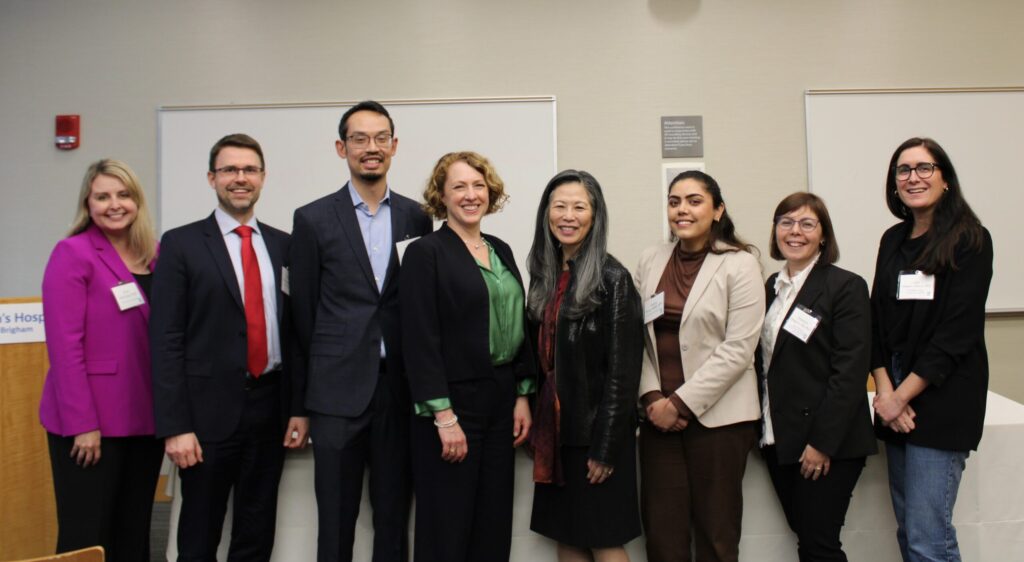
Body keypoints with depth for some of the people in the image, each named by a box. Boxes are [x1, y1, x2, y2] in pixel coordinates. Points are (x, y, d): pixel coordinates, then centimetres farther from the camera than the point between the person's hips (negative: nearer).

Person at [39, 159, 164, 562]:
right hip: (91, 422, -5)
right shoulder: (73, 253, -8)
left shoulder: (156, 254, 9)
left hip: (146, 419, 6)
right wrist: (82, 423, -16)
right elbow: (64, 345, -13)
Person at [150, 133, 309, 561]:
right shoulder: (181, 244, -3)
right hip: (210, 409, -3)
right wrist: (174, 426, -13)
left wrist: (299, 408, 4)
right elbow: (166, 341, -8)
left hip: (270, 408, 3)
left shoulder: (284, 245, 7)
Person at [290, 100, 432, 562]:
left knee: (394, 516, 12)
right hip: (338, 390, -2)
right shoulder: (313, 220, 0)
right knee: (336, 519, 9)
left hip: (400, 388, 2)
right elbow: (302, 310, 3)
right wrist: (311, 384, 5)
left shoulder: (417, 218, 6)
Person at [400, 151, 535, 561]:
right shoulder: (425, 253, -8)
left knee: (494, 525, 13)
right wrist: (444, 416, -17)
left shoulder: (501, 251, 11)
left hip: (501, 404, 6)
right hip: (452, 404, -6)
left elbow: (519, 327, 14)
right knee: (447, 528, 5)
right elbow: (421, 341, -13)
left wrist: (522, 396, 8)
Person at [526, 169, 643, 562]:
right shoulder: (543, 274, 7)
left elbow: (622, 371, -14)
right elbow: (539, 355, 10)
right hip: (554, 427, 6)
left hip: (594, 430, -6)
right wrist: (537, 426, 6)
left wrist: (605, 447, -16)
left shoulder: (612, 278, -11)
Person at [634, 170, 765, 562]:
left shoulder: (739, 265, -4)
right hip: (659, 414, 4)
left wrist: (681, 403, -13)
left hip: (717, 415, -3)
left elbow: (737, 349, -10)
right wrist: (652, 397, -5)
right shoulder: (650, 261, 9)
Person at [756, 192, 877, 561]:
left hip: (828, 445, -6)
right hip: (779, 441, 6)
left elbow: (850, 372, -14)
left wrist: (822, 443, -17)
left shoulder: (846, 287, -7)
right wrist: (764, 431, 6)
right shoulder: (770, 288, 12)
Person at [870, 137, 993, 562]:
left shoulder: (969, 240, -6)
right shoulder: (893, 241, 12)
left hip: (941, 402, -6)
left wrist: (902, 395, -13)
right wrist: (885, 390, -4)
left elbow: (958, 333, -13)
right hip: (895, 401, 6)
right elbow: (877, 319, 9)